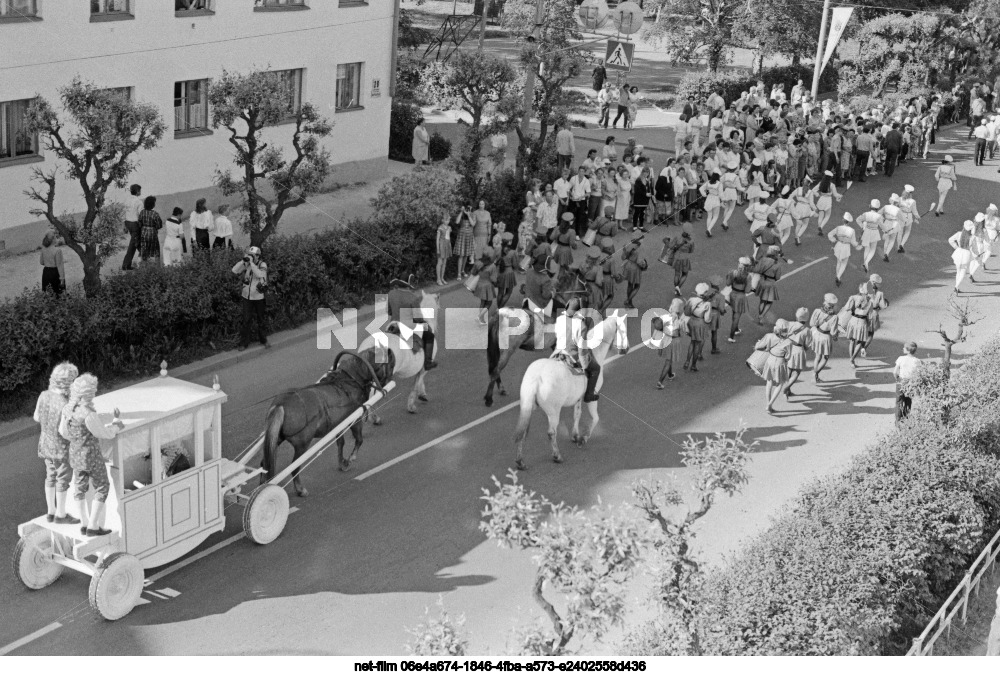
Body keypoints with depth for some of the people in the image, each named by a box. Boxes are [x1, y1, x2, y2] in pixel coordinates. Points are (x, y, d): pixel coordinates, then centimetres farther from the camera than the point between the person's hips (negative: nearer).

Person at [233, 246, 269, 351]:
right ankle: (243, 343, 8)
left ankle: (263, 340, 29)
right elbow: (234, 270, -15)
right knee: (246, 321, 0)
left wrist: (251, 262, -28)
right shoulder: (246, 265, -3)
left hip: (258, 297, -1)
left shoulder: (262, 265, -9)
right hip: (246, 297, 1)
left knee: (260, 320, 13)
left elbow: (259, 274, -28)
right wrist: (243, 260, -21)